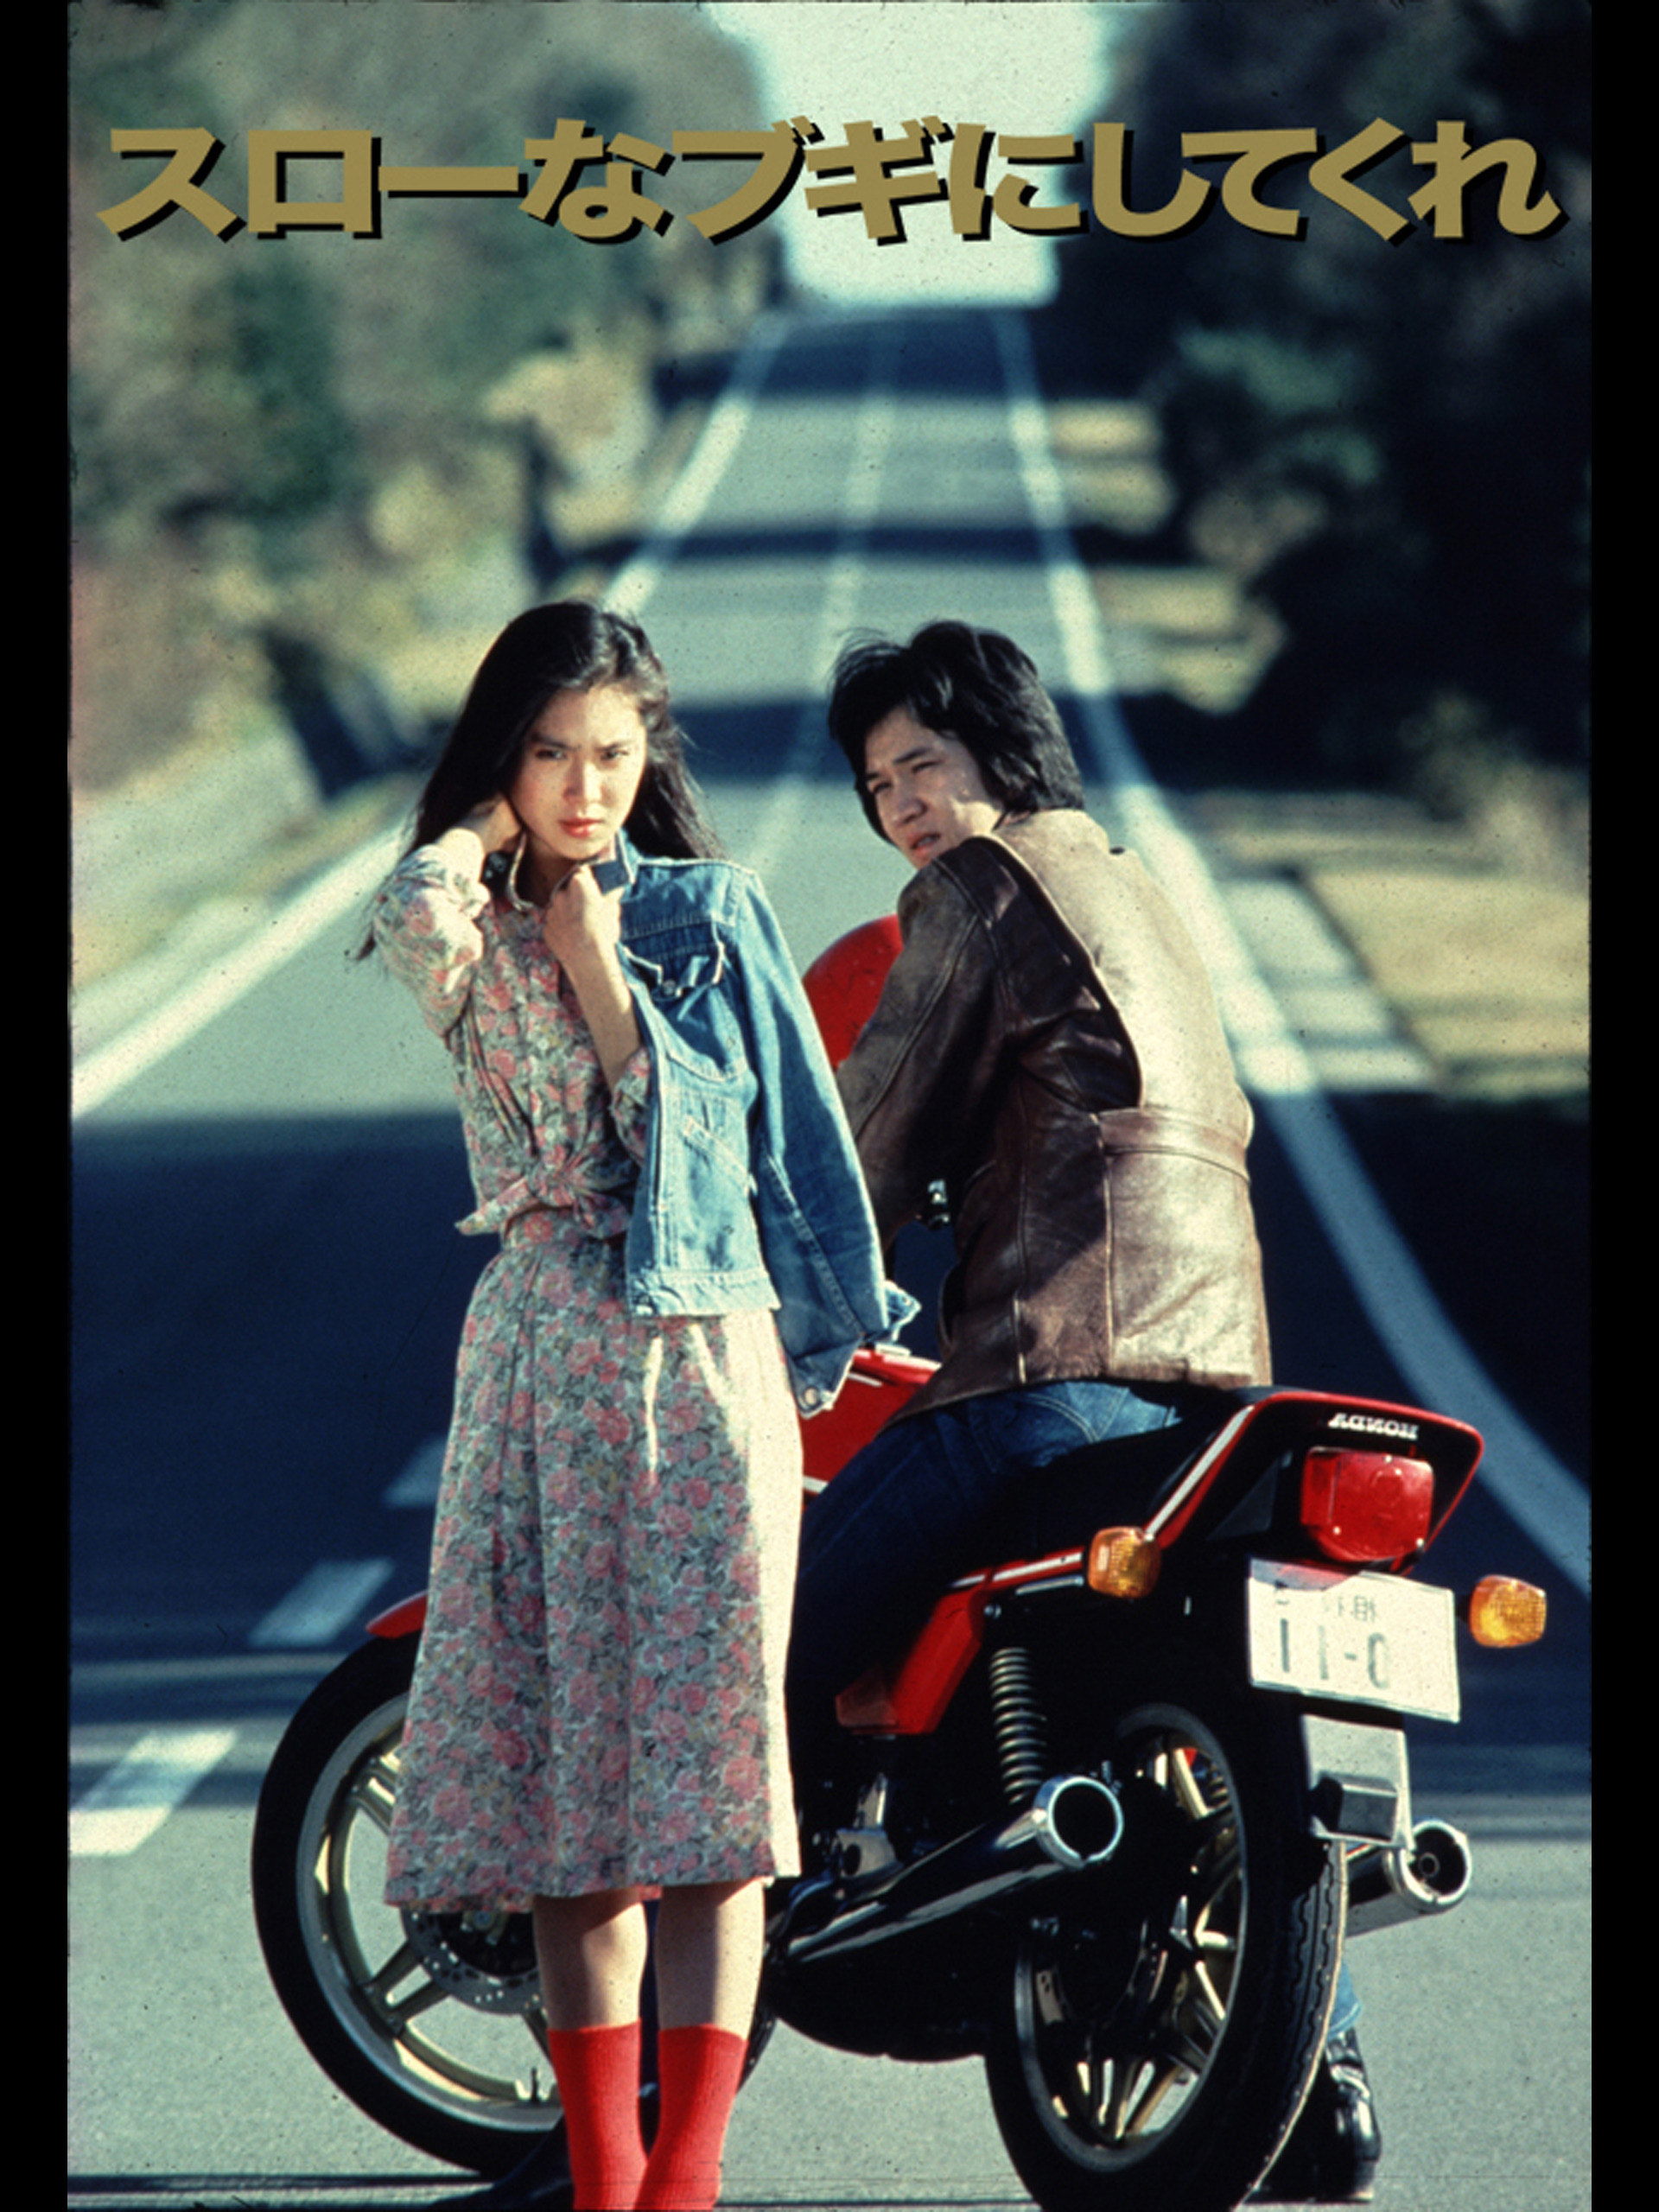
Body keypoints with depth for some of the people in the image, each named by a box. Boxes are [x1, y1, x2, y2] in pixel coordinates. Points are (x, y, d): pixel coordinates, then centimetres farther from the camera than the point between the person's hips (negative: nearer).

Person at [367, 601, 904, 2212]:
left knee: (705, 1766, -9)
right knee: (562, 1754, 2)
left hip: (704, 1351, -2)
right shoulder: (466, 930, 9)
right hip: (537, 1349, 2)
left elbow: (698, 1119, 1)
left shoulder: (709, 911, 6)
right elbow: (417, 917, -16)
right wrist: (491, 829, -2)